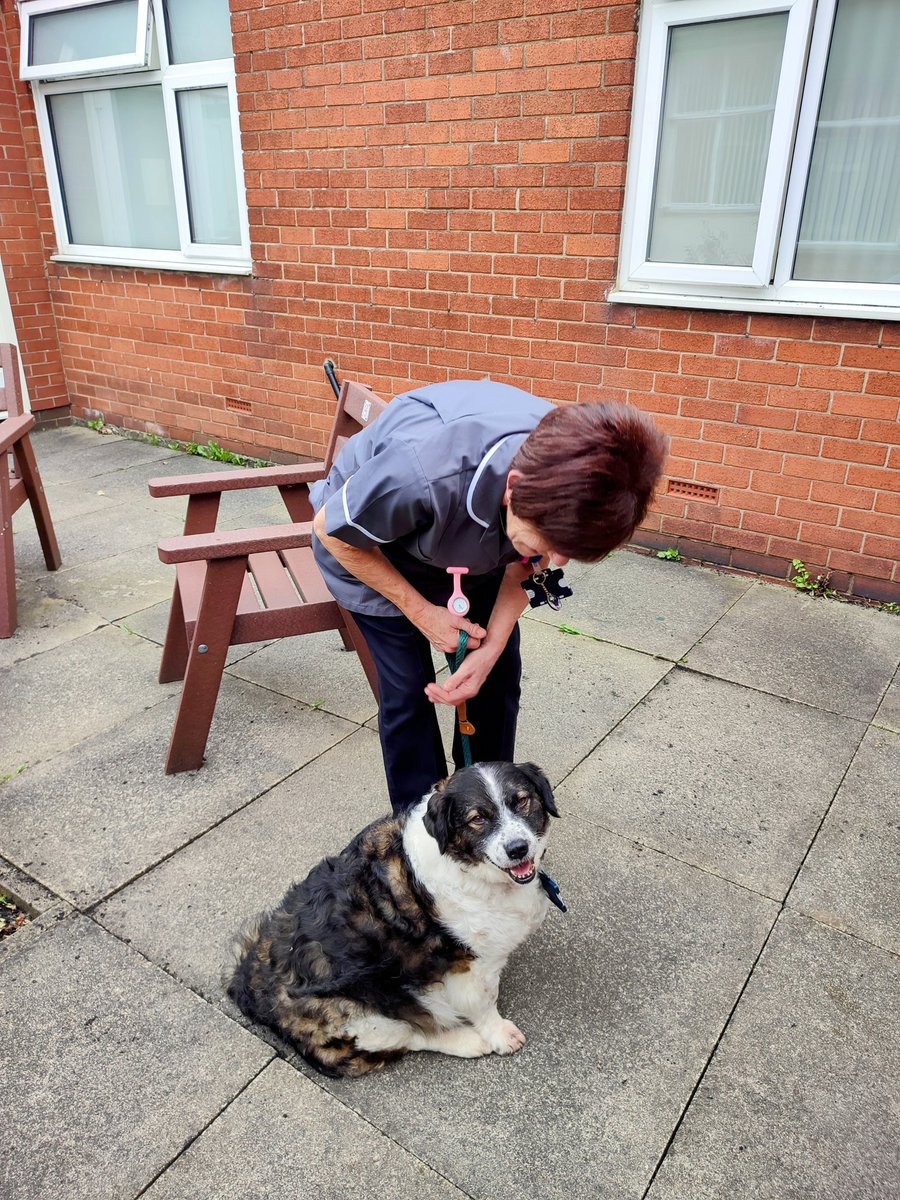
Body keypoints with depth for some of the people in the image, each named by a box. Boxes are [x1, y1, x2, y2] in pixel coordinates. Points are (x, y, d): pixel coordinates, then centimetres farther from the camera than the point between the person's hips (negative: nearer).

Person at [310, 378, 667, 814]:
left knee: (498, 676, 4)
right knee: (409, 691, -6)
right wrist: (422, 612, -21)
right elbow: (331, 529, -25)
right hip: (368, 547, -4)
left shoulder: (568, 478, -30)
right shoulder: (425, 476, -46)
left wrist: (491, 648, -20)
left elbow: (523, 566, -9)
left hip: (472, 545, 4)